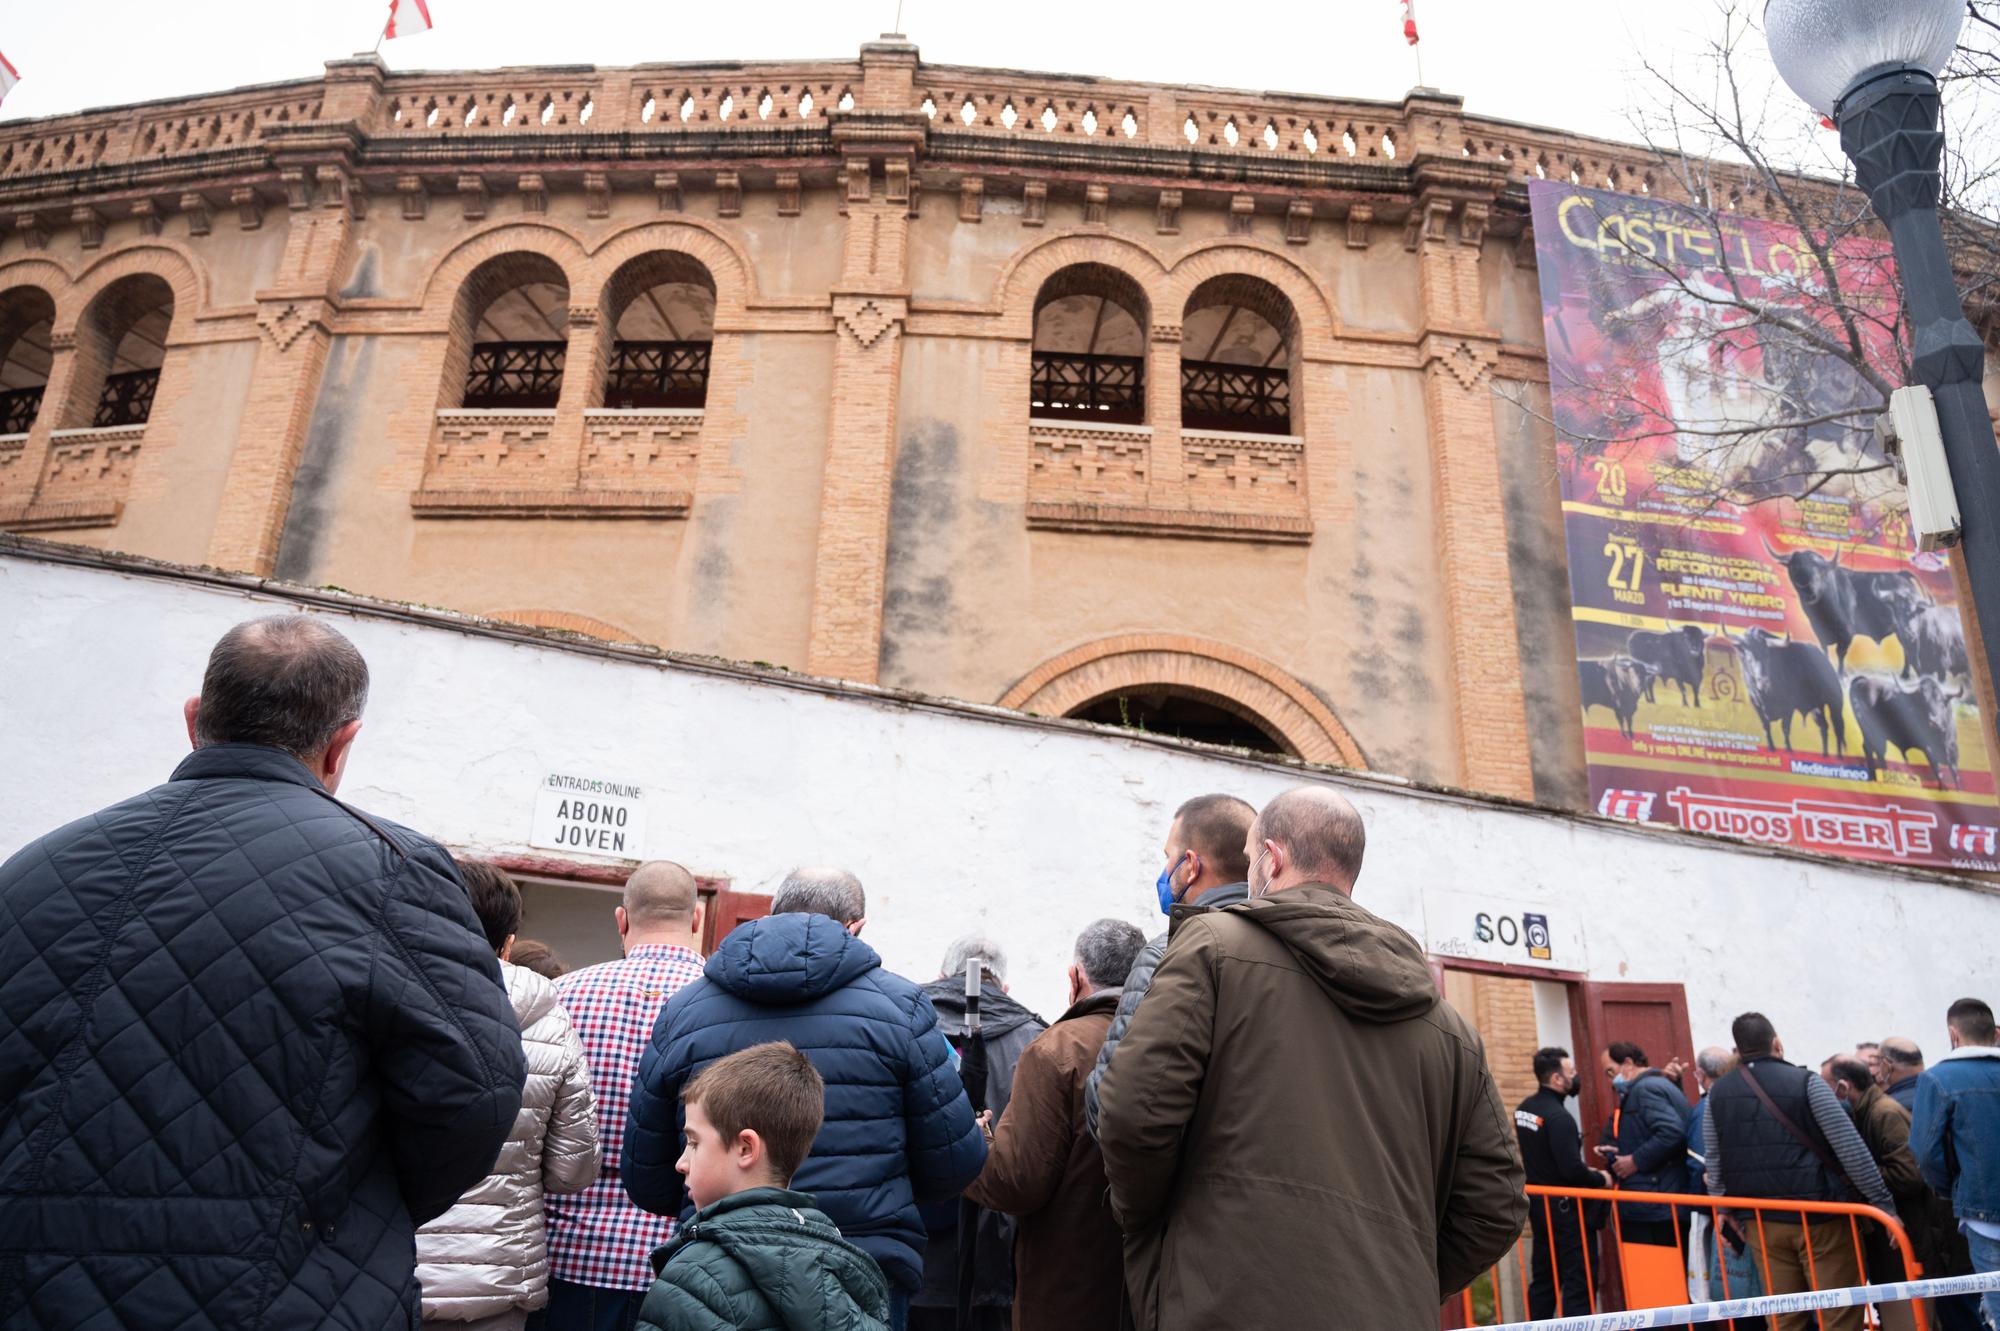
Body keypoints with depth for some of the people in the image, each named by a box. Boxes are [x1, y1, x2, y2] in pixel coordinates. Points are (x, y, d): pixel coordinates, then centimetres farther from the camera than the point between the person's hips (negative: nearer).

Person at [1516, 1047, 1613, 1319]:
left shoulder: (1525, 1108, 6)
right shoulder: (1558, 1116, -22)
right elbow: (1571, 1170, -24)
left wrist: (1585, 1171, 14)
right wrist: (1600, 1178, -6)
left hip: (1538, 1202, 8)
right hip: (1562, 1206, -8)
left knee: (1544, 1276, 15)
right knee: (1577, 1279, -2)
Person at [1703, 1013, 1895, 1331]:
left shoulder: (1717, 1094, 5)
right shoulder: (1805, 1082, -6)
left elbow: (1715, 1162, 8)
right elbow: (1851, 1149, -10)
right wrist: (1884, 1203, -5)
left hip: (1762, 1221, 3)